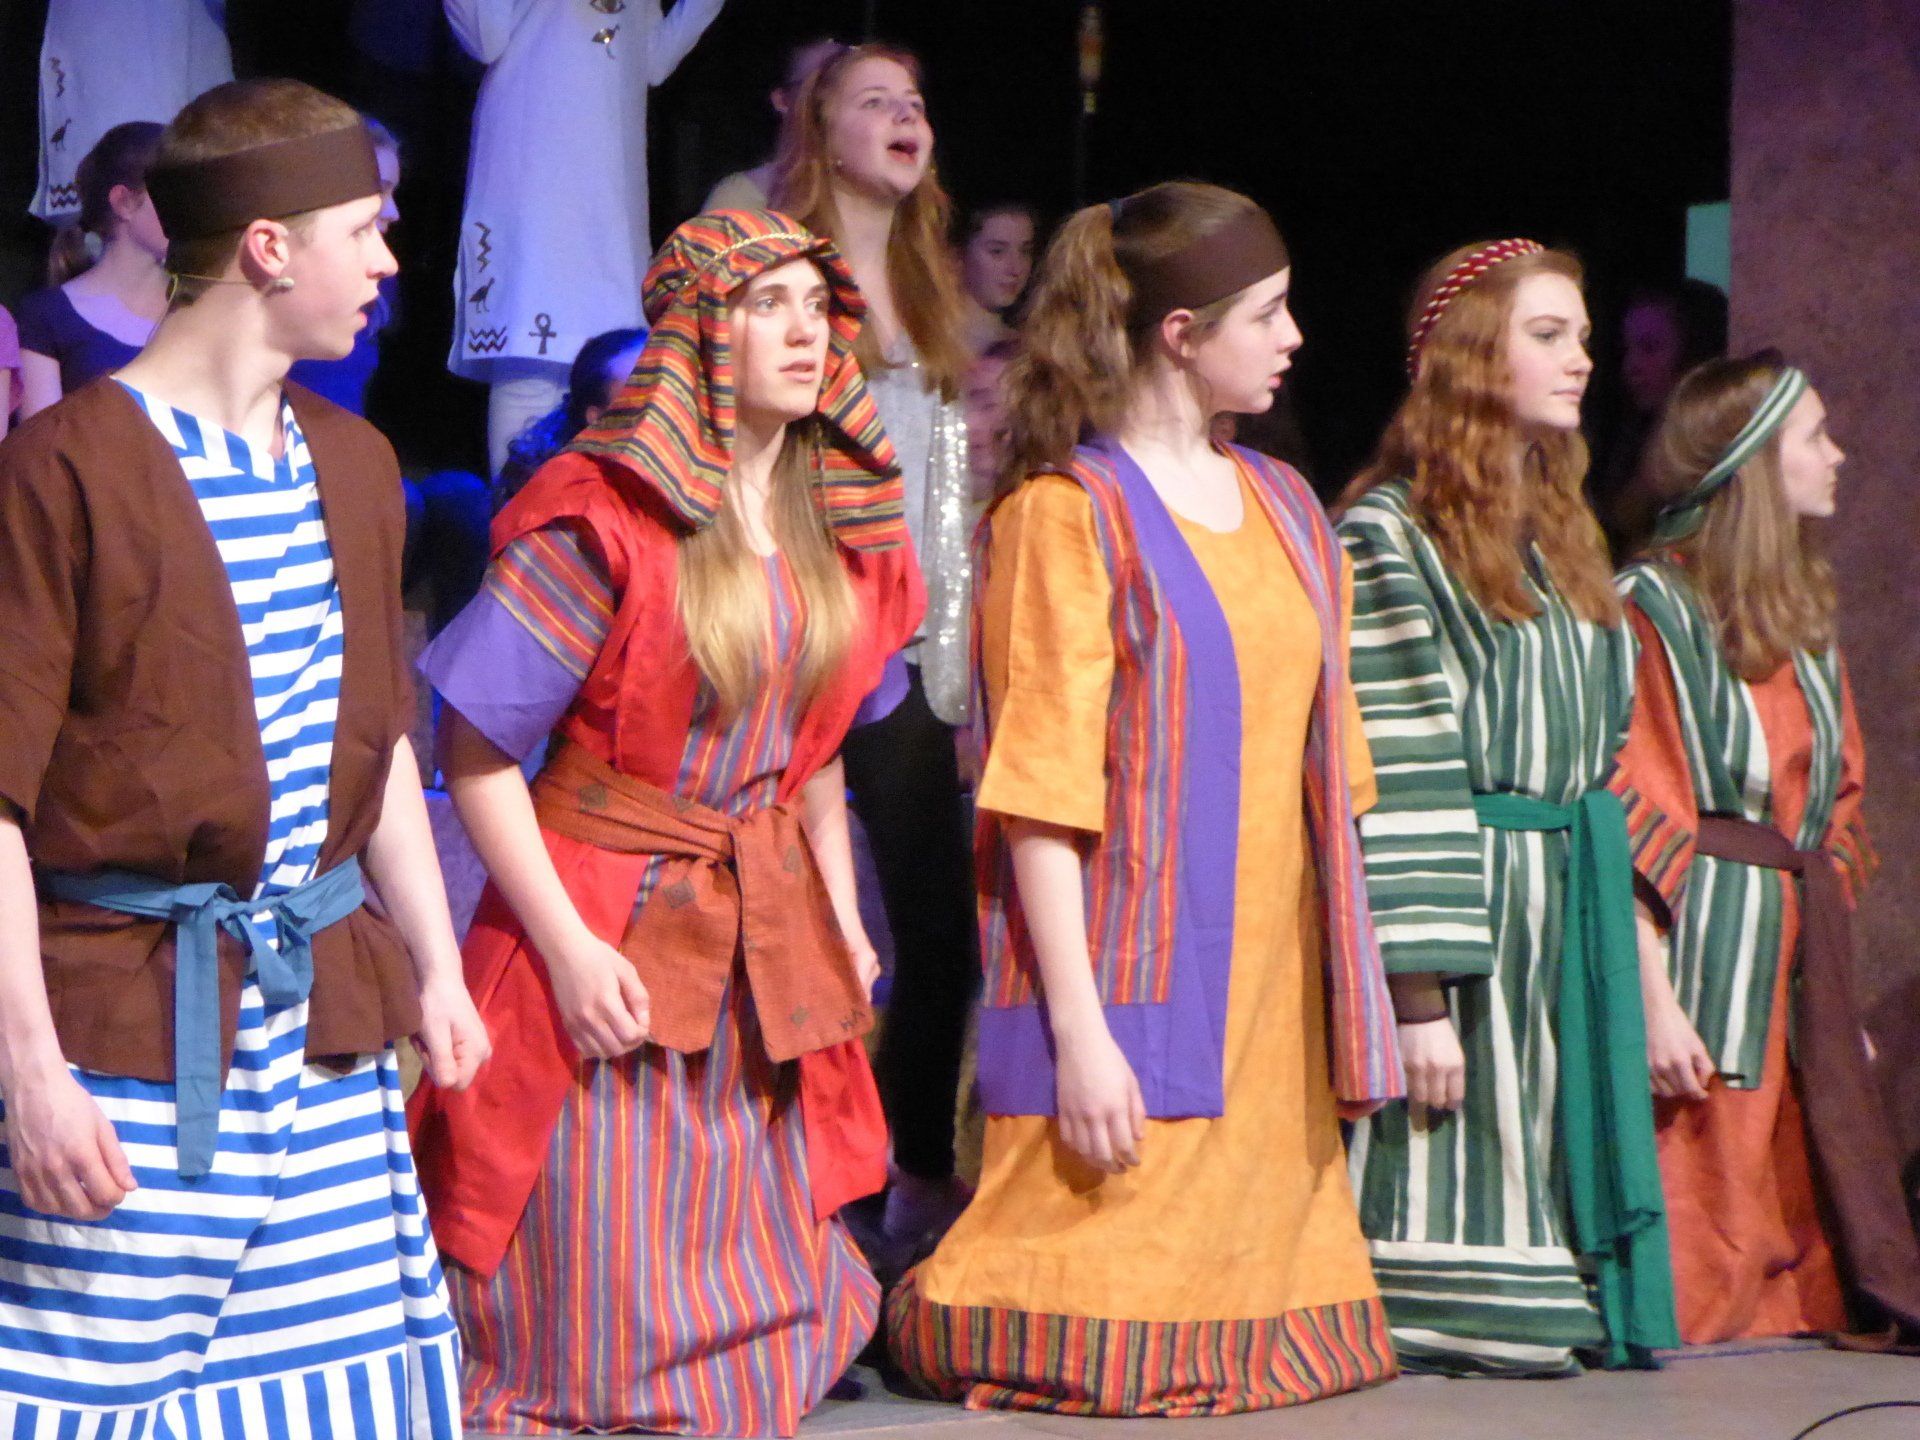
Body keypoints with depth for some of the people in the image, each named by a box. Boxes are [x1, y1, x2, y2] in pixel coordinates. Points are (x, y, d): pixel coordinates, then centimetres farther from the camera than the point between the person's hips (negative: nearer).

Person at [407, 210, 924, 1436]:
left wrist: (841, 918, 10)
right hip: (610, 935, -6)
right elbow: (481, 755, -14)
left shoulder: (838, 525, 7)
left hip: (767, 947, 6)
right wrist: (570, 946, -18)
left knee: (768, 1309, 10)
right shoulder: (603, 516, -13)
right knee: (603, 1324, -1)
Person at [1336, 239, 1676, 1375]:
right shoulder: (1391, 534, -9)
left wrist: (1623, 949, 16)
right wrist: (1421, 994, -21)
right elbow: (1391, 780, -15)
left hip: (1575, 914, 8)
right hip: (1464, 901, -8)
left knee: (1555, 1138, 8)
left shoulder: (1565, 534, 17)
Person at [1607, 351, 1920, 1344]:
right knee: (1695, 1278, -6)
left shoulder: (1805, 619, 15)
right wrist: (1654, 1000, -20)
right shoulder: (1649, 610, -9)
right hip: (1703, 953, -8)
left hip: (1801, 961, 8)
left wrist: (1838, 989, 14)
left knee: (1797, 1246, 7)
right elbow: (1629, 822, -14)